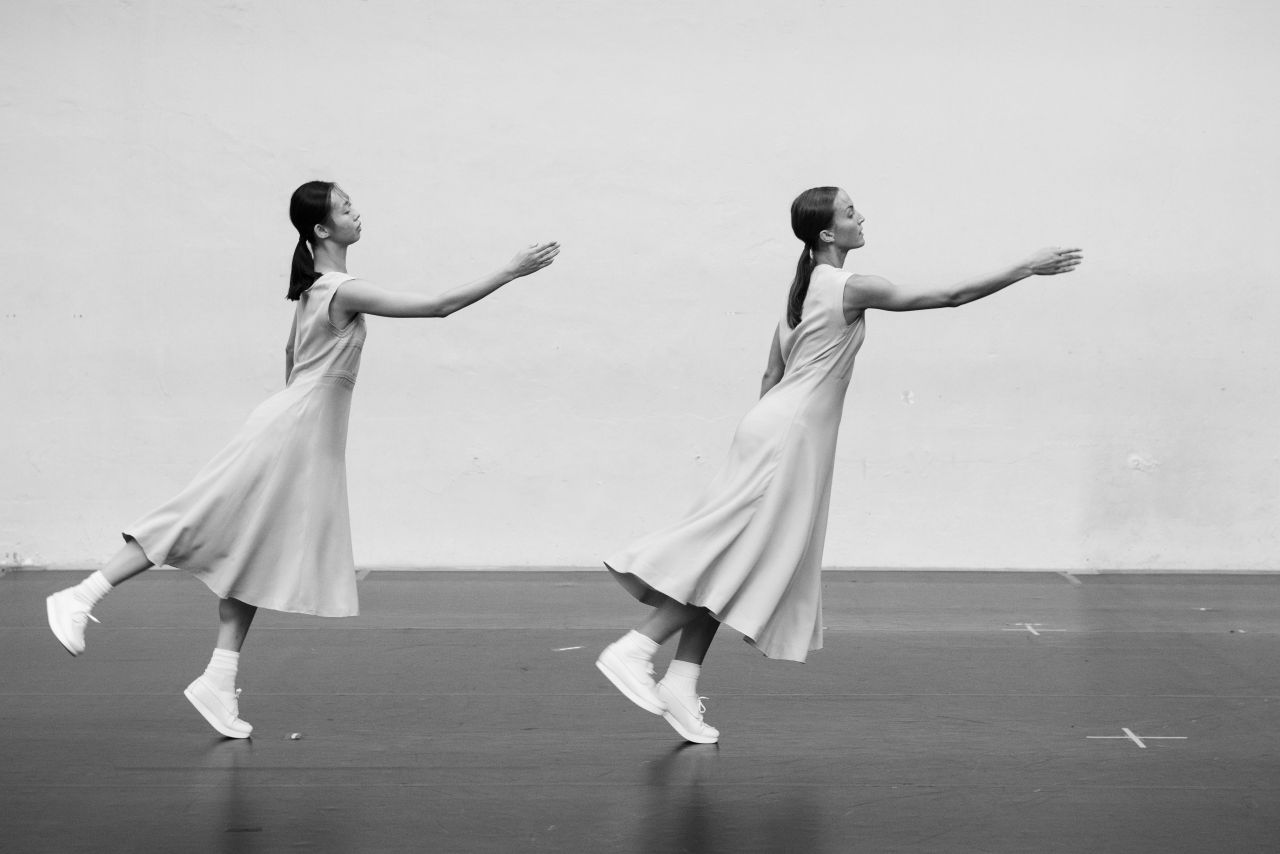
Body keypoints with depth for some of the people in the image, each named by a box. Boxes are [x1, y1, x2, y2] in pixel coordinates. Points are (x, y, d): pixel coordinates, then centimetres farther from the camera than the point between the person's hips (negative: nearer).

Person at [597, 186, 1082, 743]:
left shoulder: (806, 286, 15)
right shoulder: (850, 288, -11)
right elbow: (951, 296, -12)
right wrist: (1027, 268, -6)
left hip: (783, 429, 9)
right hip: (787, 434, -9)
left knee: (734, 564, 5)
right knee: (732, 558, -9)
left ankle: (682, 684, 3)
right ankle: (633, 649, -10)